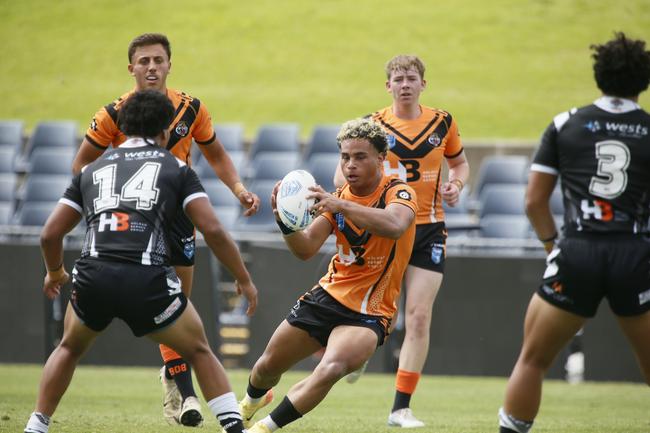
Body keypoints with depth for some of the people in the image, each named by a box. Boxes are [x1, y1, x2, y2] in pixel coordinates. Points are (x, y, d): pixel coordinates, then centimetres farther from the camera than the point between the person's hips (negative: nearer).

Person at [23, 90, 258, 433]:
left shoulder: (92, 169, 22)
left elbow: (50, 234, 23)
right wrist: (244, 280, 16)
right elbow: (212, 230, 5)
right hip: (147, 281, -2)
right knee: (199, 352, 20)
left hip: (92, 278, 2)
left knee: (69, 349, 32)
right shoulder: (176, 168, 15)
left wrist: (54, 272, 43)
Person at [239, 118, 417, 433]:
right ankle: (252, 401, 51)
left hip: (368, 313, -6)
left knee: (330, 369, -32)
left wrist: (339, 205, -48)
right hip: (329, 297, 6)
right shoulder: (339, 197, 3)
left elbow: (395, 226, -39)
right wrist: (285, 221, -25)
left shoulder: (398, 192, -15)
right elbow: (305, 249, -4)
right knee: (269, 365, 14)